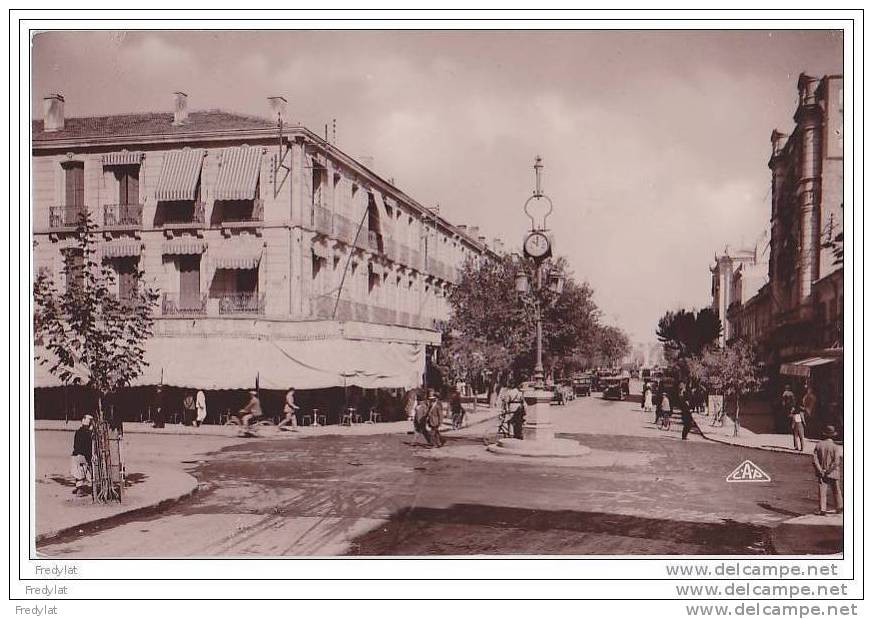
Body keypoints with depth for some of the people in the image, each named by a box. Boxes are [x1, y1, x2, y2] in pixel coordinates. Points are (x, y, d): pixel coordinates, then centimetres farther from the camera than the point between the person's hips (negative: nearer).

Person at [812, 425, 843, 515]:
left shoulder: (819, 445, -4)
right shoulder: (836, 447, -12)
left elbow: (814, 460, -8)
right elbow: (836, 462, -20)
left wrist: (820, 471, -8)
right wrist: (829, 471, -12)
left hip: (822, 473, 1)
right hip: (833, 474, -1)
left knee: (822, 491, 3)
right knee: (836, 491, 15)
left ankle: (822, 509, -2)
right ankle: (839, 508, 28)